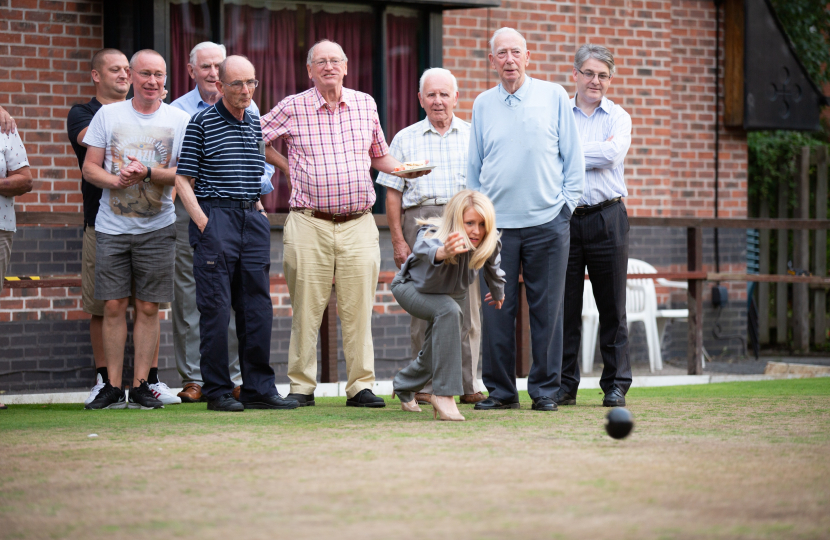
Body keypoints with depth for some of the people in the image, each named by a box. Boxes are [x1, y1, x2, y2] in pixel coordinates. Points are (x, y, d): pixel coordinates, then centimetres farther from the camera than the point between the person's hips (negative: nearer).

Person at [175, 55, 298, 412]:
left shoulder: (255, 124, 15)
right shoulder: (202, 123, -3)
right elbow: (183, 180, -5)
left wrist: (260, 211, 12)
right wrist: (203, 222, -13)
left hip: (252, 219, 6)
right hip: (215, 213, -6)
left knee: (258, 307, 5)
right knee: (216, 307, -5)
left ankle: (259, 388, 9)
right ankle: (217, 391, -1)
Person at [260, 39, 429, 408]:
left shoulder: (365, 105, 12)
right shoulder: (292, 108, 2)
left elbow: (379, 156, 24)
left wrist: (404, 170, 6)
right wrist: (286, 167, 5)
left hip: (358, 225, 2)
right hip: (309, 225, -2)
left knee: (358, 309, 0)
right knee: (306, 309, -1)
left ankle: (361, 386, 4)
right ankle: (301, 387, 6)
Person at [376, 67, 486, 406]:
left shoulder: (472, 137, 14)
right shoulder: (405, 140, 13)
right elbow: (393, 194, 10)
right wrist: (398, 240, 1)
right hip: (421, 220, 0)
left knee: (468, 305, -4)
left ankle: (470, 385, 1)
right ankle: (425, 385, 3)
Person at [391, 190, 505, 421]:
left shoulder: (489, 244, -28)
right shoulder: (432, 237, -42)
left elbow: (493, 270, -4)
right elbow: (426, 249, -68)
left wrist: (498, 294, 16)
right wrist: (443, 252, -92)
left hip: (453, 293, 5)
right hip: (412, 287, -5)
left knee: (435, 354, 15)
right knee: (449, 311, -35)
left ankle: (403, 385, 52)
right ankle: (444, 394, -29)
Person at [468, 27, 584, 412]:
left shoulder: (554, 97, 5)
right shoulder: (482, 105, 11)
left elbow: (572, 157, 8)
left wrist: (567, 203, 1)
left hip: (547, 222, -1)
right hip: (497, 224, 1)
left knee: (546, 310, 0)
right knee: (496, 310, -1)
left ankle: (545, 390, 8)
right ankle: (500, 390, 8)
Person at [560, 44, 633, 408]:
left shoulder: (618, 117, 10)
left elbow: (613, 153, -9)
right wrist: (597, 151, -7)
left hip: (607, 217, 0)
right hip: (564, 216, 0)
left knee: (612, 306, 1)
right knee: (565, 305, 1)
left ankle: (616, 385, 6)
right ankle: (565, 385, 7)